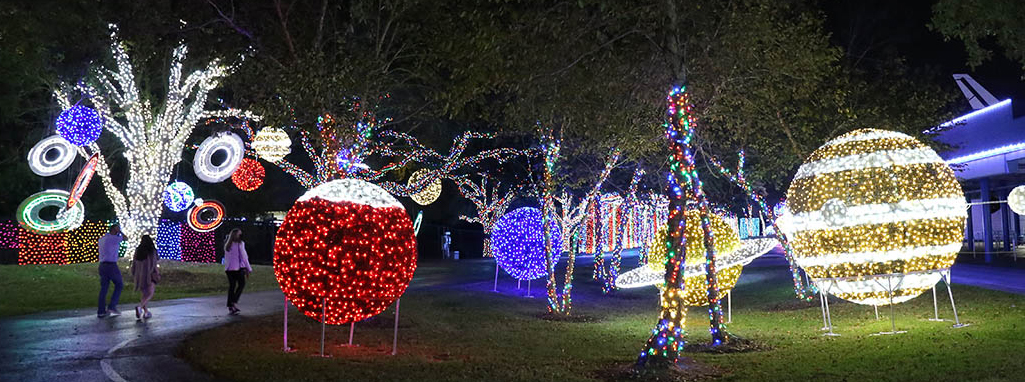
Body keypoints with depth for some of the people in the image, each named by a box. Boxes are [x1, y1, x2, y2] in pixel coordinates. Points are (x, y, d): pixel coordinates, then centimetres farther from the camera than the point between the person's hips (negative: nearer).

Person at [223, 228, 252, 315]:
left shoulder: (227, 245, 9)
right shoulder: (240, 244, -9)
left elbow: (226, 258, 12)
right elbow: (243, 256, -8)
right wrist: (249, 269, -2)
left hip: (228, 268, 5)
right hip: (238, 267, -5)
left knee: (231, 286, 10)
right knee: (241, 284, 10)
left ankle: (230, 307, 8)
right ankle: (235, 302, -5)